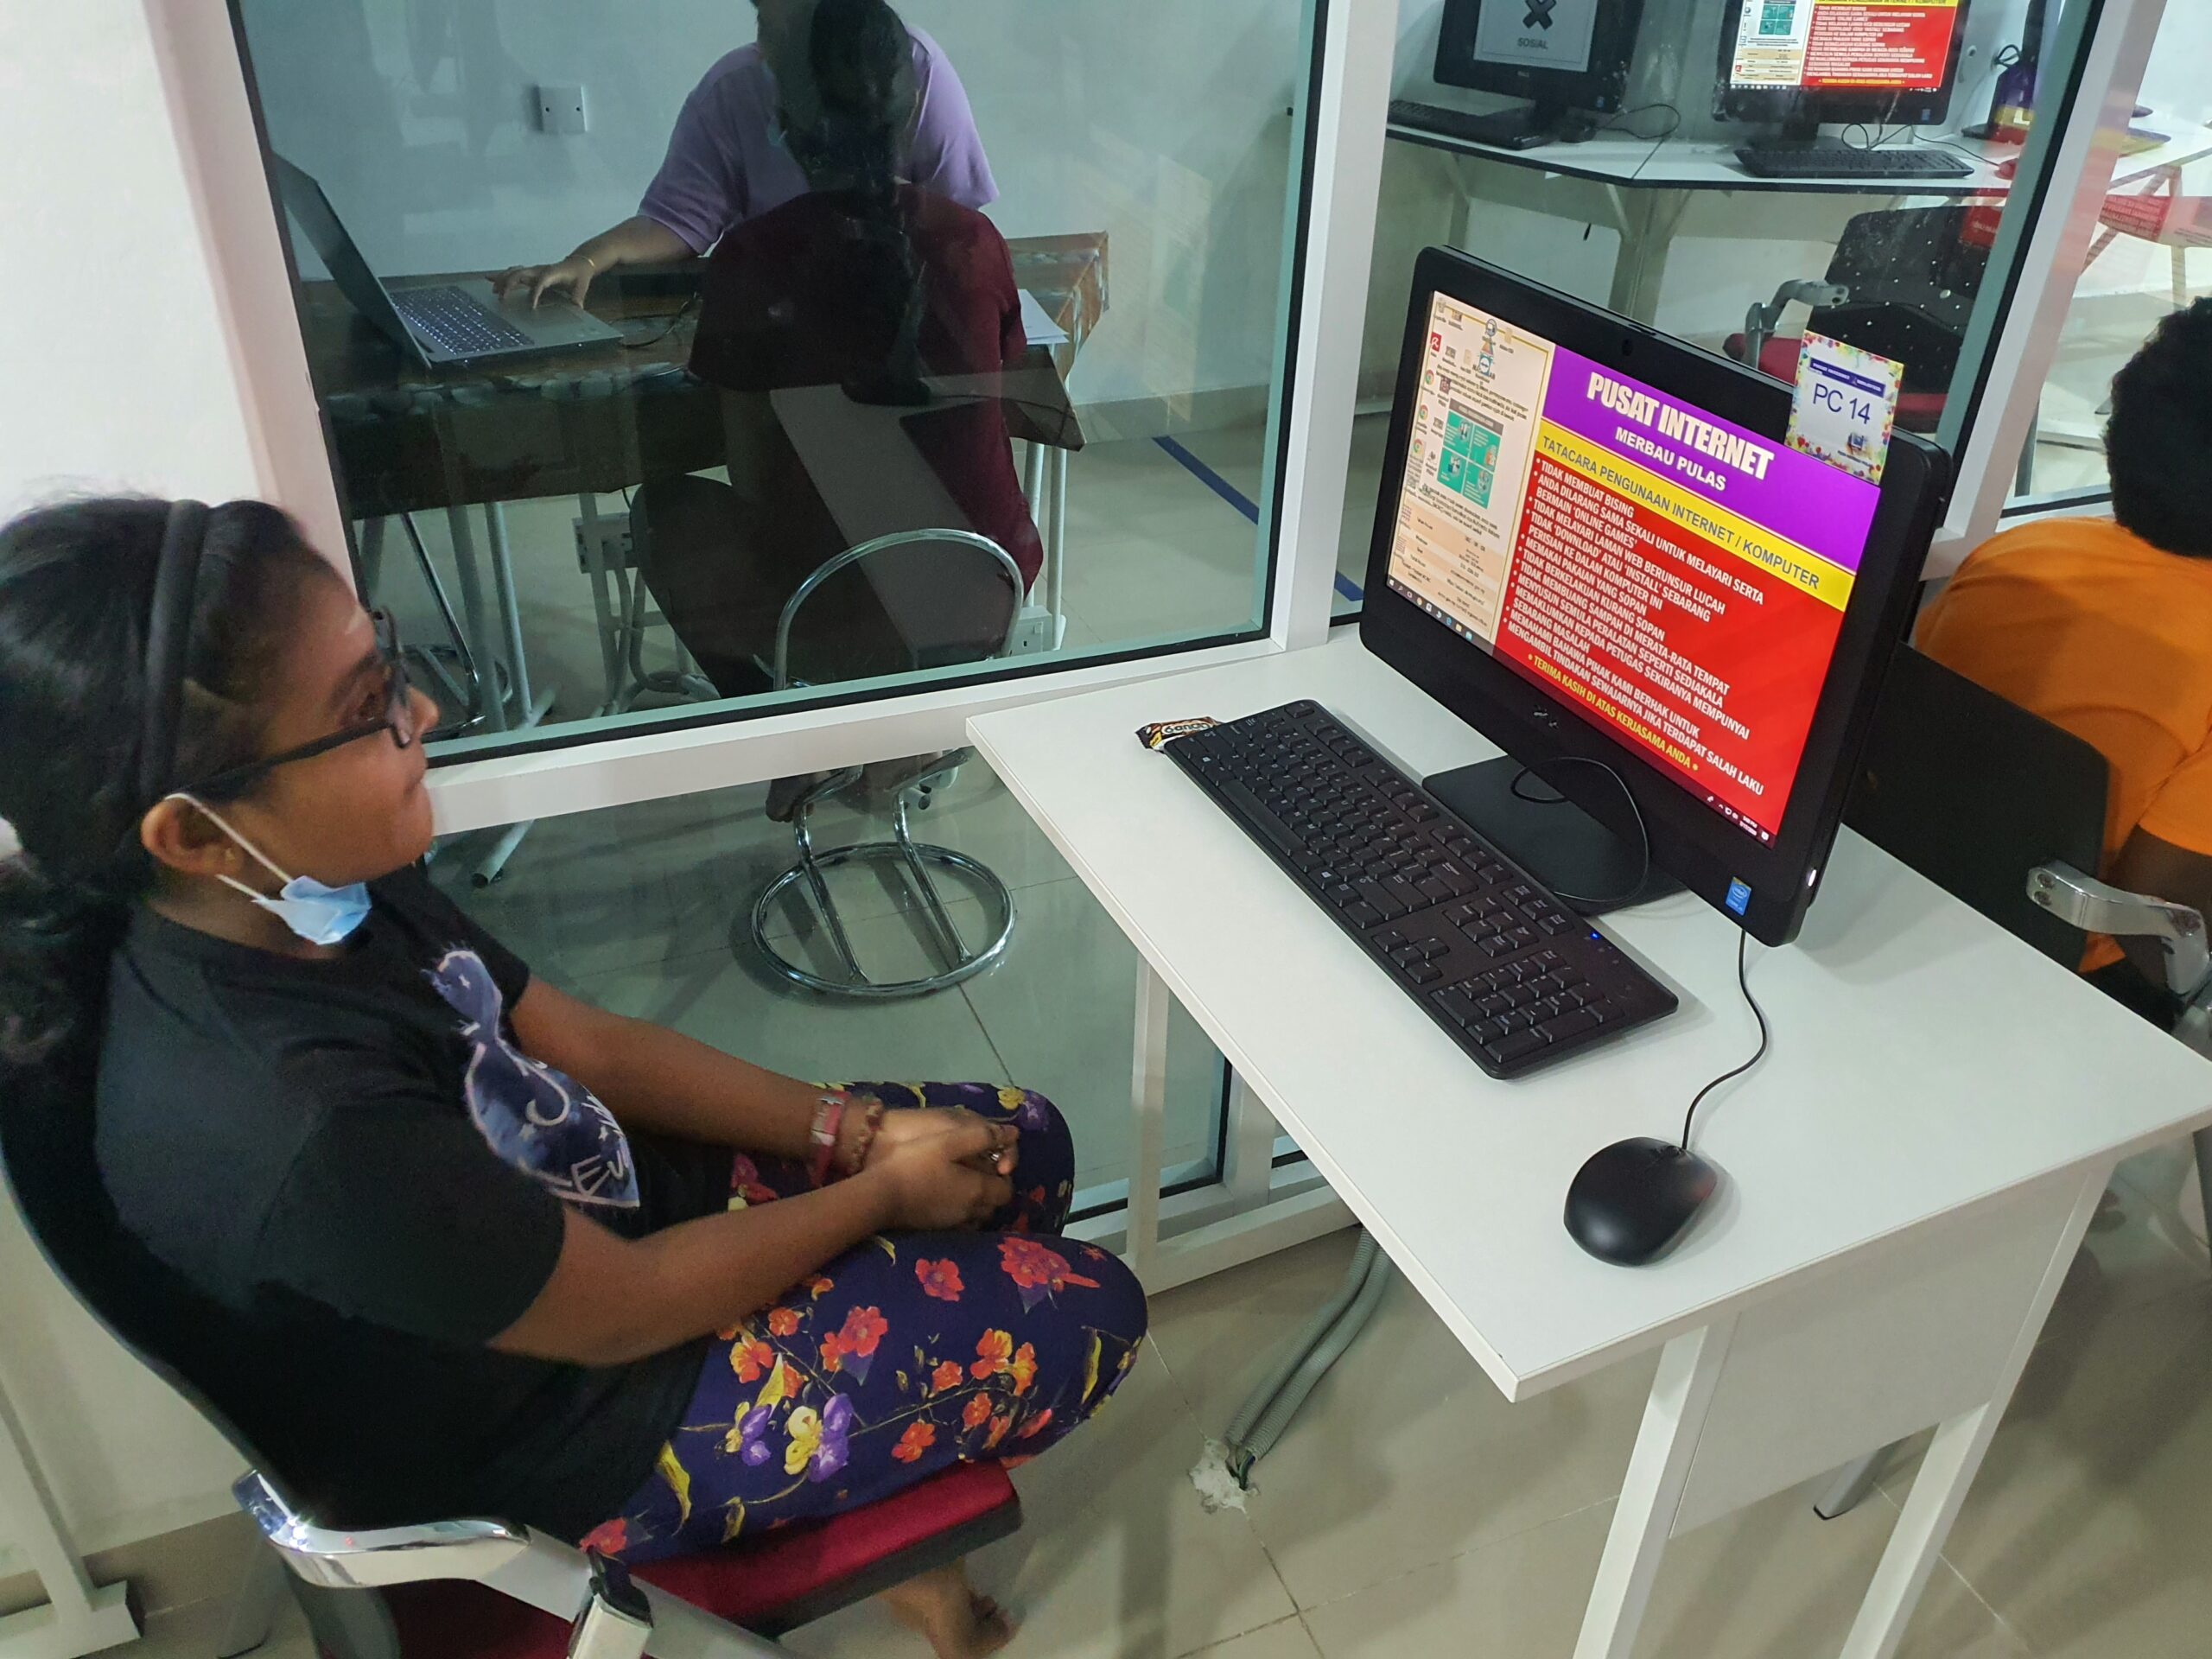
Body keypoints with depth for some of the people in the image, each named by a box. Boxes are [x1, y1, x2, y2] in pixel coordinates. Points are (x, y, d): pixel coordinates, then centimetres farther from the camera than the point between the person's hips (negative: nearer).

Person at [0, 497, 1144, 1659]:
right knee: (1080, 1315, -4)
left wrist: (852, 1131, -6)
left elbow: (587, 1045, -1)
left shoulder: (322, 891, -13)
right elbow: (625, 1305, -25)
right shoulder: (303, 1137, -39)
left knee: (1021, 1143, 8)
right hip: (578, 1436, -7)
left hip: (584, 1206, 8)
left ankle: (887, 1474, 24)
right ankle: (874, 1530, 26)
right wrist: (883, 1190, -10)